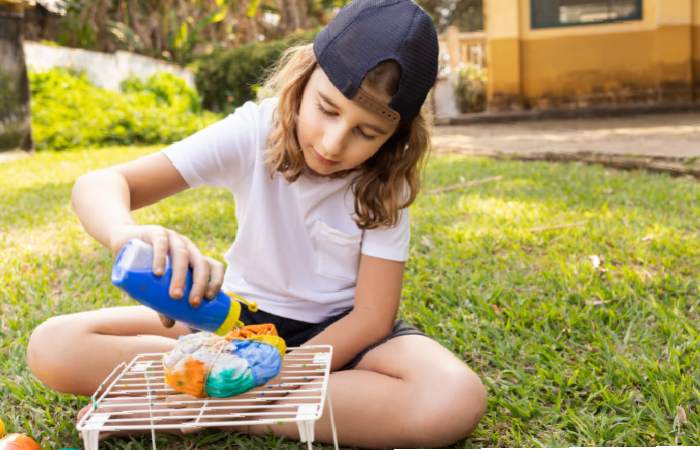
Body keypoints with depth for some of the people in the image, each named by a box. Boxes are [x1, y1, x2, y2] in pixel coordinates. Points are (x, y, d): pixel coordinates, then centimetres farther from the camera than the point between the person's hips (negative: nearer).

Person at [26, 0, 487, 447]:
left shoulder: (385, 182, -16)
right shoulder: (253, 132, -18)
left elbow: (371, 315, -16)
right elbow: (100, 184, -24)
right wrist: (128, 233, -48)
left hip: (342, 329, 0)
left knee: (455, 400, -34)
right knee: (53, 347, -17)